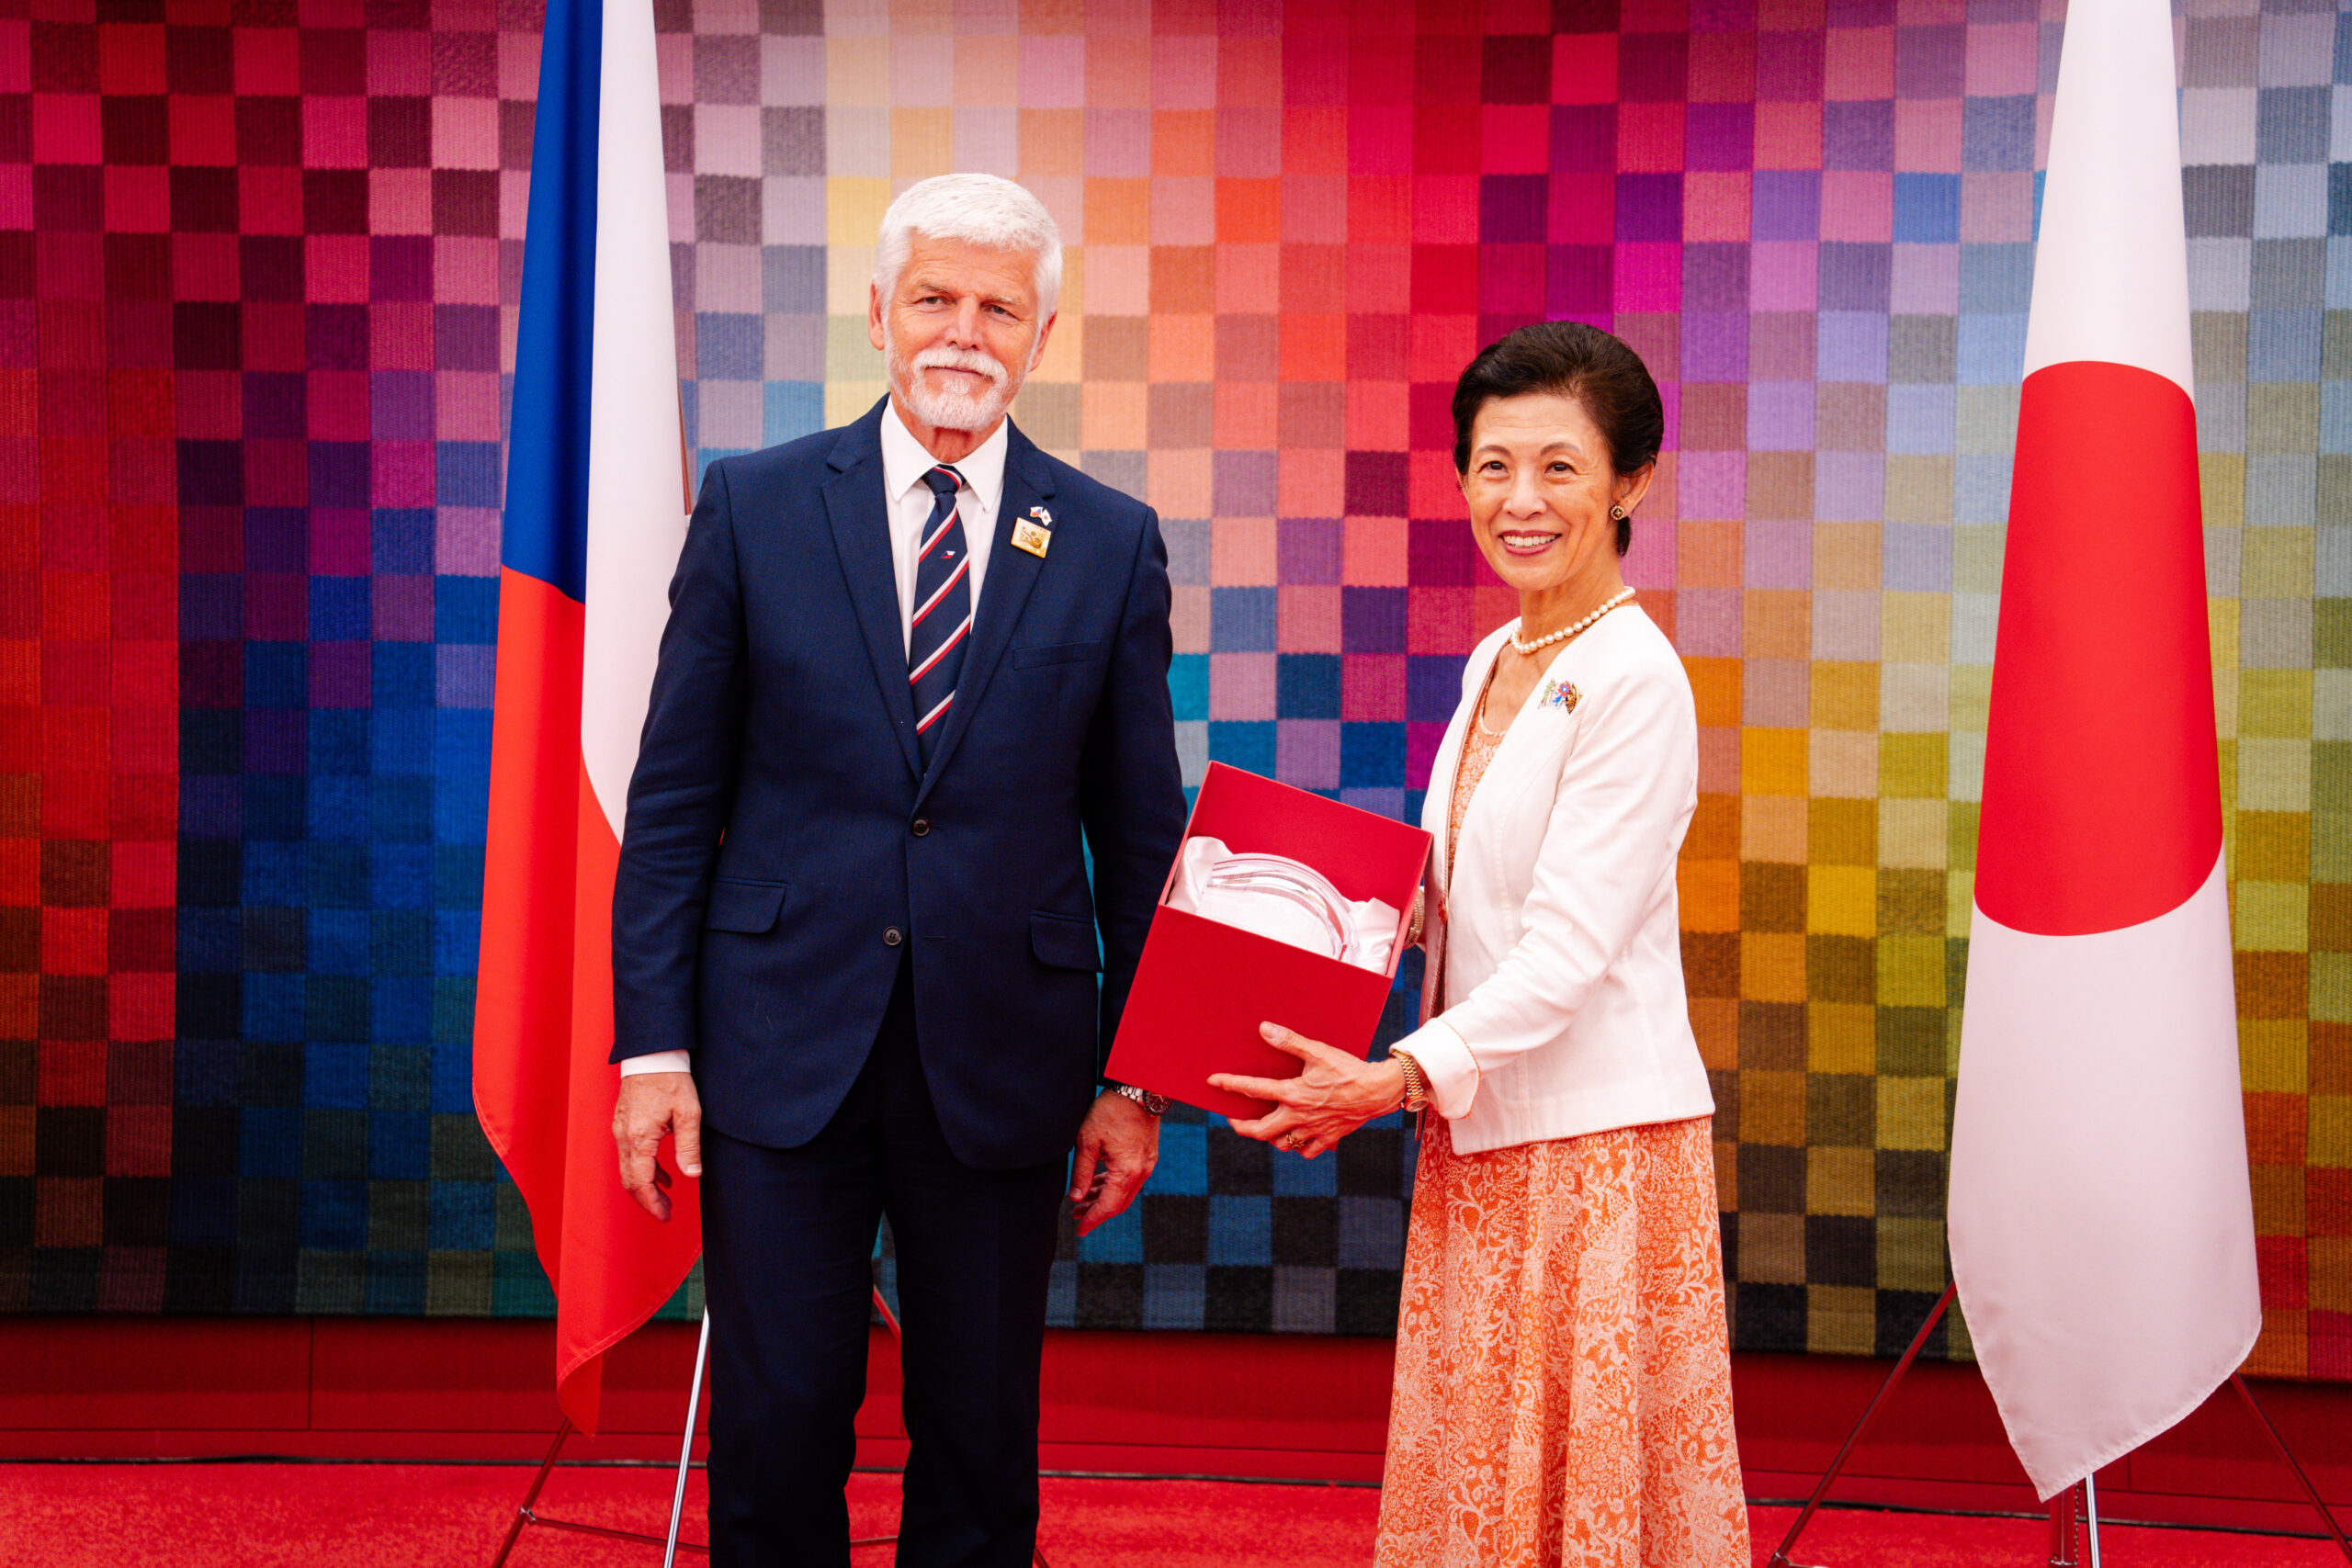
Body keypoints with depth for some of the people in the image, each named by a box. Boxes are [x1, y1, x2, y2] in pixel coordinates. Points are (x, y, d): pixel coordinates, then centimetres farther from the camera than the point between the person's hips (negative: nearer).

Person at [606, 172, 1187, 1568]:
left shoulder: (1113, 546, 3)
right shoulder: (756, 507, 2)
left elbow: (1140, 835, 6)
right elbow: (675, 799, 2)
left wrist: (1129, 1082, 3)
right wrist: (653, 1046, -3)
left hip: (1001, 1061, 1)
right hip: (784, 1047, -1)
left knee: (983, 1446, 9)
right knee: (777, 1428, 3)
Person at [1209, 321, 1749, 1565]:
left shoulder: (1635, 680, -15)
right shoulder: (1494, 664, 11)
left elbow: (1571, 947, -19)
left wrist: (1400, 1076, -24)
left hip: (1596, 1137, -8)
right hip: (1481, 1132, 8)